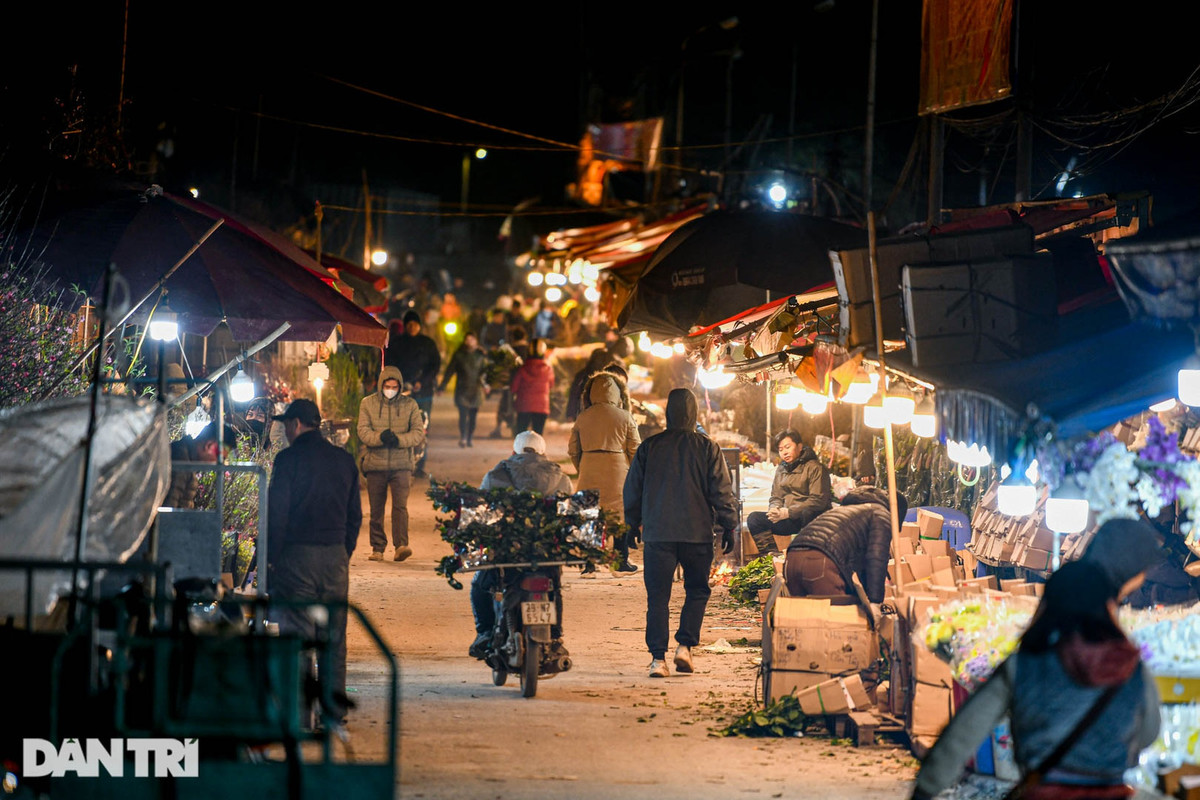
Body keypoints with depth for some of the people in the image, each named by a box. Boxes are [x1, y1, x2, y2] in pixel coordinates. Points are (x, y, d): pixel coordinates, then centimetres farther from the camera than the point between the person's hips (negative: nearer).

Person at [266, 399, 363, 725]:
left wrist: (270, 557, -3)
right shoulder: (344, 460, 10)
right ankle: (335, 707, 11)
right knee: (334, 634, 9)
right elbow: (355, 514, 14)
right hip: (336, 557, 5)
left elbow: (276, 513, -8)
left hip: (297, 554, -5)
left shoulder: (289, 459, -6)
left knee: (297, 633, -3)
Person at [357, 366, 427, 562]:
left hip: (401, 464, -1)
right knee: (376, 509, 6)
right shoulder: (367, 404, 6)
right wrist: (380, 437, -22)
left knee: (400, 506, -13)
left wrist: (399, 440, -17)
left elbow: (418, 433, 1)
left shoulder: (410, 405, 7)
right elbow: (363, 431, -3)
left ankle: (401, 546, -19)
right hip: (375, 464, 1)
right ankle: (377, 548, 14)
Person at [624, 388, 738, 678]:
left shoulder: (648, 447, 3)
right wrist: (728, 527, 7)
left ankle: (658, 657, -3)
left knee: (657, 597, 3)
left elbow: (632, 490, 11)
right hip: (698, 534, -1)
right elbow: (722, 492, -1)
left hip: (657, 534, 1)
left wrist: (633, 525, 22)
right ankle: (685, 645, 1)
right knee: (697, 590, 14)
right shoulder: (707, 448, -2)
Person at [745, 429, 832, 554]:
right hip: (789, 520, 7)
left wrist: (788, 512, -18)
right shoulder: (781, 469, 17)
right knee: (753, 518, -12)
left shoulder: (815, 468, -6)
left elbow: (818, 501, -15)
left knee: (807, 513, -42)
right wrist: (775, 510, -5)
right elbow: (775, 497, 21)